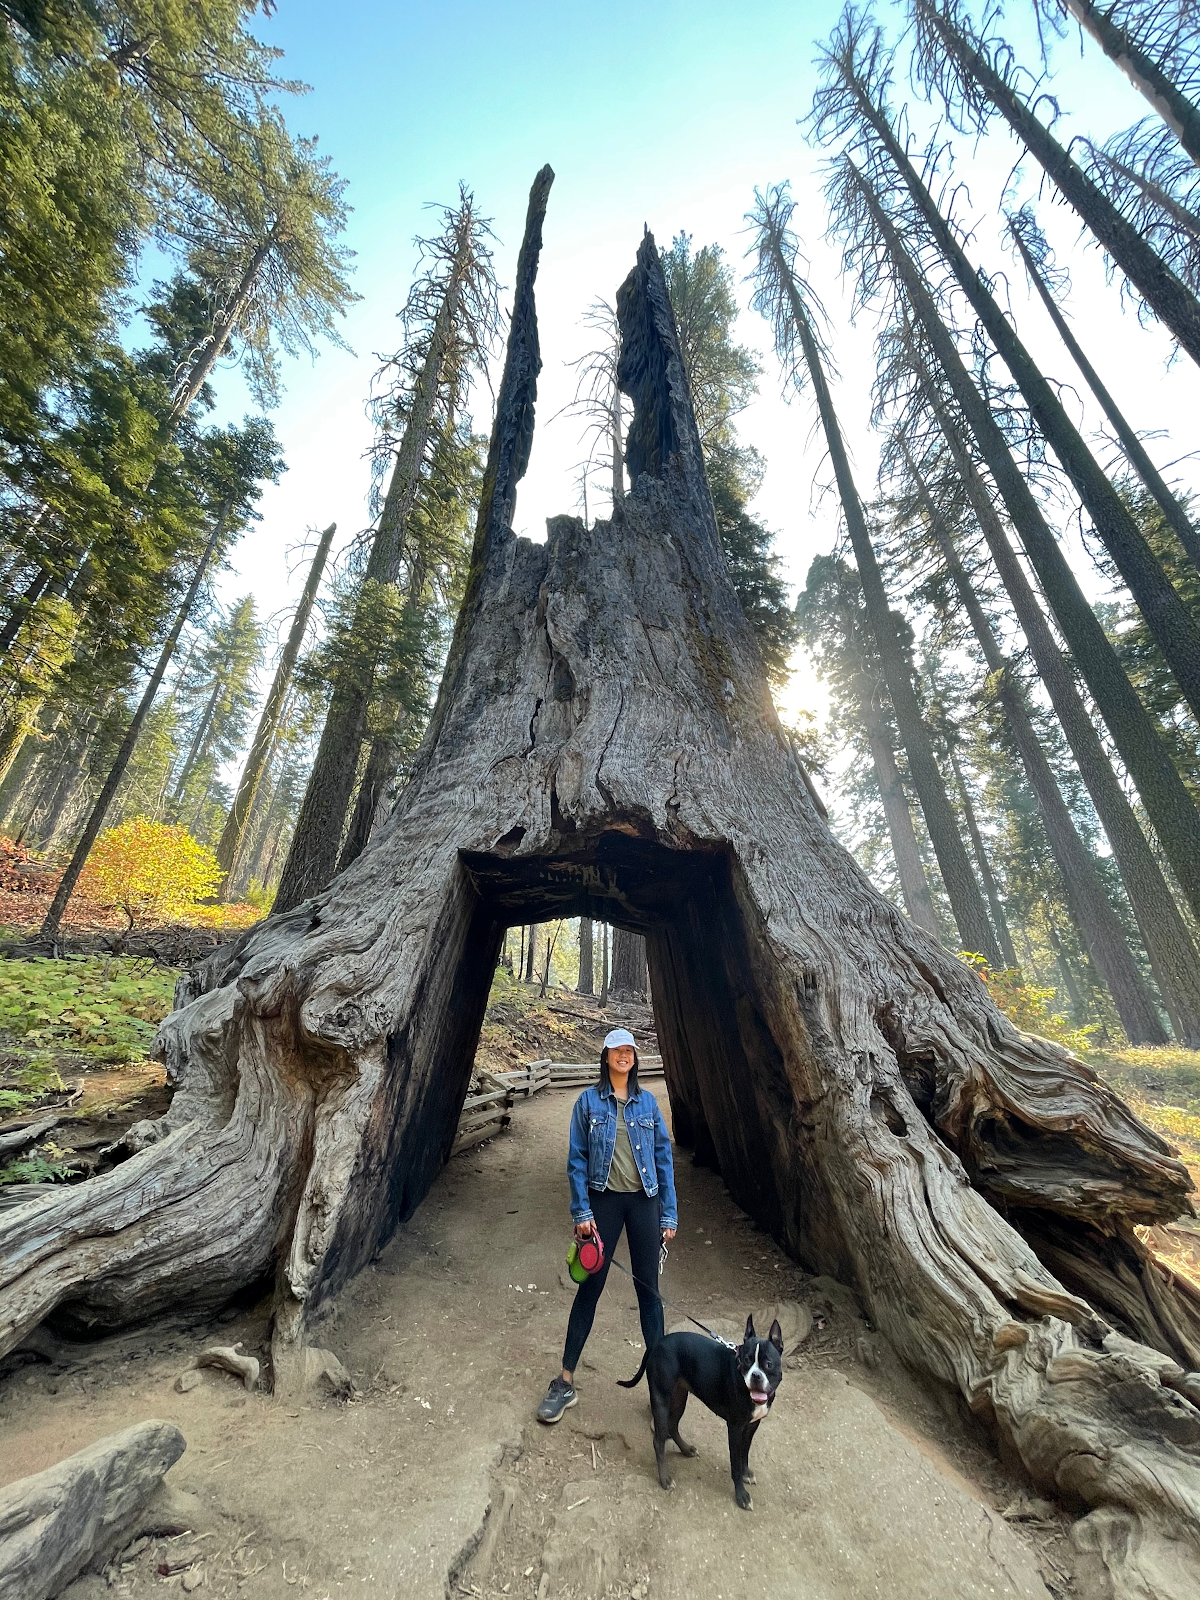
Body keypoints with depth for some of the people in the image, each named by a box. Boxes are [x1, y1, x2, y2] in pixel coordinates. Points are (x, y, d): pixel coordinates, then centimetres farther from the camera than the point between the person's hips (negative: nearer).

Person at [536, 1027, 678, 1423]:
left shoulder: (647, 1102, 0)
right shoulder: (588, 1101, -5)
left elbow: (664, 1157, 3)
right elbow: (577, 1160, -2)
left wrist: (669, 1213, 3)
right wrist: (581, 1212, -6)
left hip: (644, 1201, 1)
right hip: (604, 1200, -1)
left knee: (648, 1287, 10)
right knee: (590, 1286, 8)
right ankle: (565, 1382, 25)